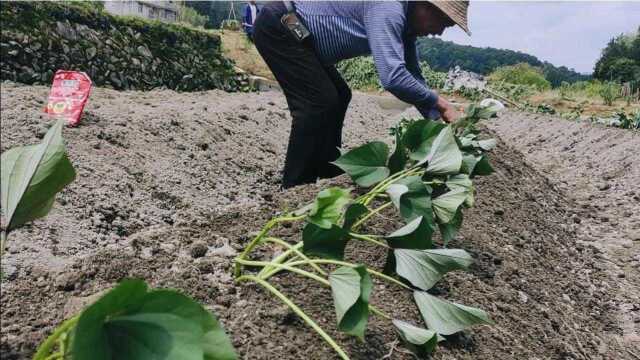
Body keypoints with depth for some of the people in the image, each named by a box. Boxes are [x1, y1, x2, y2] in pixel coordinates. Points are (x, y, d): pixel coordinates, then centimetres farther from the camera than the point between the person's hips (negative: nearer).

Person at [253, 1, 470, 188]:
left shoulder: (404, 21, 5)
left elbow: (412, 76, 13)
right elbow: (392, 77, -37)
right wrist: (440, 103, -23)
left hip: (298, 33, 10)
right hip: (277, 27, -10)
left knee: (338, 97, 10)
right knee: (320, 102, -15)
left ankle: (326, 174, 18)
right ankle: (295, 186, -6)